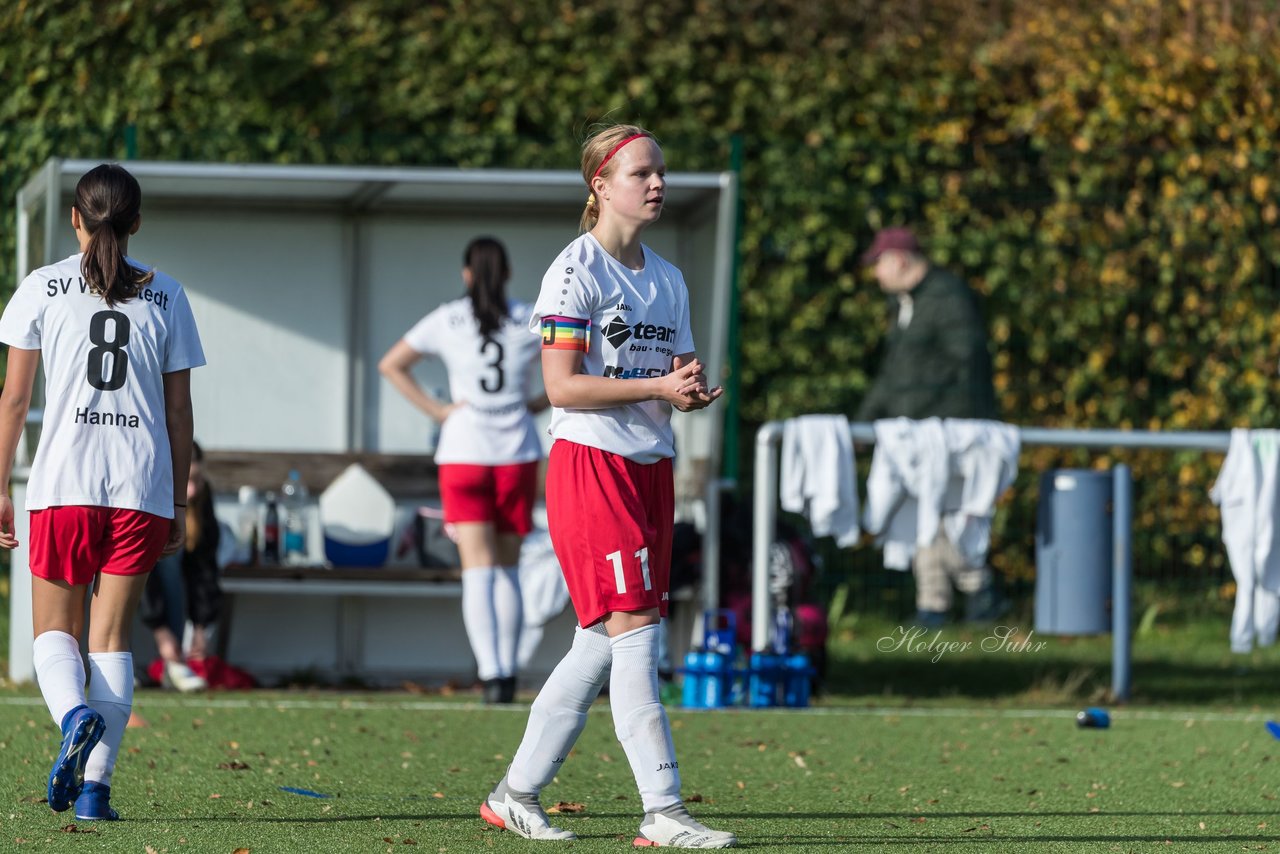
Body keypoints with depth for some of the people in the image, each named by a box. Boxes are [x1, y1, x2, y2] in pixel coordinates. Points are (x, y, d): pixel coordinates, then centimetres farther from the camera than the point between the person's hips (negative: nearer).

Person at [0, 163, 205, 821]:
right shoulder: (165, 296, 7)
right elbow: (179, 410, 8)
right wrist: (177, 504, 14)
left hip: (62, 484, -1)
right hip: (142, 487, 1)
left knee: (53, 631, 10)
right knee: (111, 638, 6)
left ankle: (74, 714, -22)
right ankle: (95, 784, -3)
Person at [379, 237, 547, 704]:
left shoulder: (447, 320, 2)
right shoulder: (530, 321, 2)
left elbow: (391, 364, 4)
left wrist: (436, 410, 2)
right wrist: (539, 403, 8)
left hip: (464, 454, -1)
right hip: (517, 455, 1)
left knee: (478, 569, -7)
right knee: (508, 568, 14)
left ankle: (491, 671, -23)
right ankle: (506, 669, 15)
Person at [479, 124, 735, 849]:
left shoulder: (667, 279, 16)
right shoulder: (576, 272, -8)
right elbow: (562, 385, -14)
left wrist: (691, 387, -4)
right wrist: (658, 387, -20)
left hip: (651, 469, 8)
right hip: (591, 463, -8)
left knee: (599, 645, 8)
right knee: (634, 632, -13)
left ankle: (518, 794, 17)